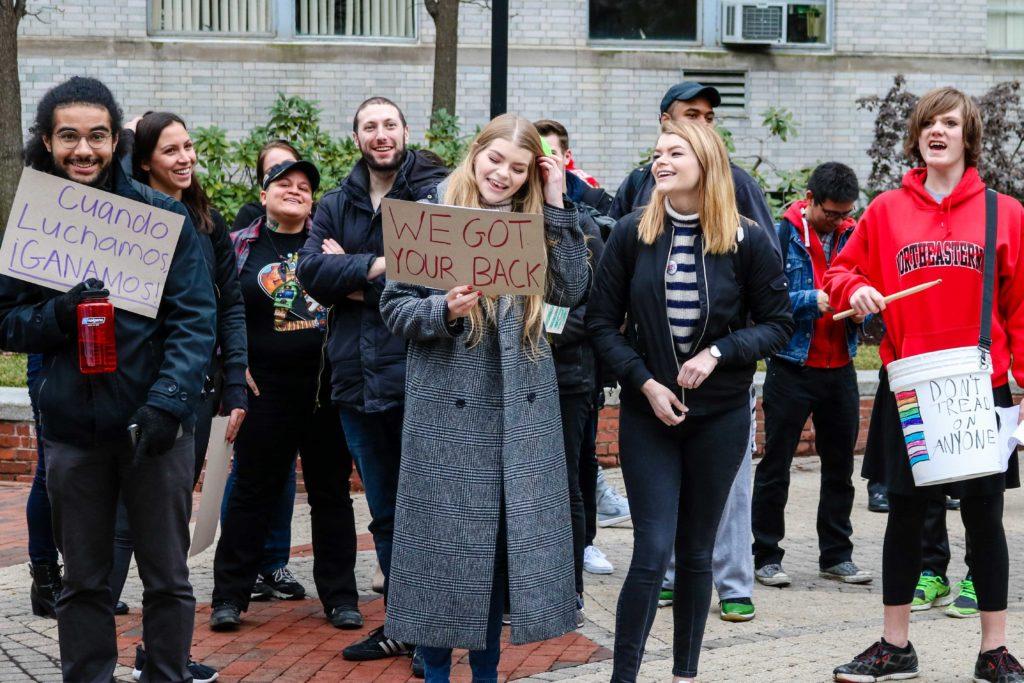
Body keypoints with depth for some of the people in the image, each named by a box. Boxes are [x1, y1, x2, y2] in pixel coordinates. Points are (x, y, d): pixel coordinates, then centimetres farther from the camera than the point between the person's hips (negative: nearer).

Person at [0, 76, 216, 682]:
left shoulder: (162, 214, -4)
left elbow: (195, 318, -7)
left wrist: (169, 401, -19)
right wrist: (61, 311, -16)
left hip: (157, 426, -2)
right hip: (72, 427, 2)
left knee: (167, 579, 7)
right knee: (83, 581, 12)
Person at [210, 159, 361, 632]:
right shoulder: (239, 247, 5)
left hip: (327, 385, 2)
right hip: (266, 389, -1)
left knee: (331, 491, 7)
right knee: (253, 490, 3)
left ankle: (340, 597, 15)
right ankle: (229, 596, 11)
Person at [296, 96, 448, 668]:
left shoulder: (437, 192, -4)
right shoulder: (337, 205, 13)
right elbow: (311, 272, -1)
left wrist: (352, 274, -9)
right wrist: (379, 266, -15)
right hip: (358, 377, 6)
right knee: (385, 513, 15)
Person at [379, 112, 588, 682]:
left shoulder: (534, 221, 8)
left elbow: (572, 290, -4)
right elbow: (395, 307, -3)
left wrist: (556, 206, -5)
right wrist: (444, 310, -23)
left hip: (523, 406, 4)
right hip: (449, 406, -3)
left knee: (511, 537, 8)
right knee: (445, 537, 2)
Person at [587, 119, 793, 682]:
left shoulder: (747, 242, -5)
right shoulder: (632, 234, -3)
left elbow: (778, 324, 0)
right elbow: (602, 321, 0)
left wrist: (718, 353, -15)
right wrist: (644, 383, -11)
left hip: (720, 416, 1)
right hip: (647, 412, 0)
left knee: (696, 552, 11)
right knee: (653, 552, -8)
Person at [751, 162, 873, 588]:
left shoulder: (853, 235, 7)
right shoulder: (783, 234, -8)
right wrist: (812, 300, -25)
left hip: (840, 368, 5)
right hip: (792, 366, -5)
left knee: (839, 465, 12)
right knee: (775, 466, 3)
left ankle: (836, 556, 23)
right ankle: (766, 557, 13)